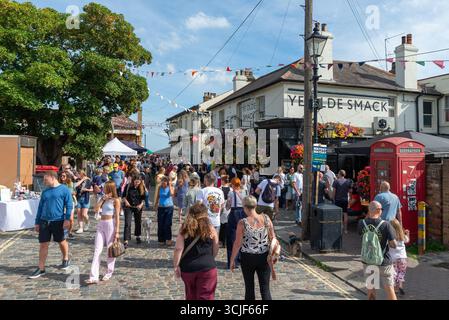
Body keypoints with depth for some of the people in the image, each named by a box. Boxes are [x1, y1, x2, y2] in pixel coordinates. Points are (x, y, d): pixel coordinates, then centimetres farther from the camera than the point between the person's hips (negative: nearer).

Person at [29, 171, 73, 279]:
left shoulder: (64, 189, -5)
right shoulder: (45, 192, 11)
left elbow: (69, 205, -8)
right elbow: (40, 207, 15)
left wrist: (67, 219, -16)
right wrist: (37, 222, 14)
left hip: (58, 221, -4)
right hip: (44, 221, 4)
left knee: (62, 242, 12)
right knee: (43, 244, 4)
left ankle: (66, 260, 35)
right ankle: (41, 269, 11)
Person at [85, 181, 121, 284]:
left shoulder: (115, 200, -5)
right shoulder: (104, 199, 14)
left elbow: (117, 216, -8)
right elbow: (96, 209, 1)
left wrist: (117, 231, -11)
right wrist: (102, 199, -5)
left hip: (110, 224, -6)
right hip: (101, 225, 6)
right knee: (97, 250, -1)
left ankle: (109, 272, 22)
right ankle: (94, 277, -3)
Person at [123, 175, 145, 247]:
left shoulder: (142, 187, -3)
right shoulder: (128, 186, -8)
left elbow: (143, 198, 3)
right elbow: (124, 195, 1)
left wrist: (141, 204, -12)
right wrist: (126, 201, -16)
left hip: (138, 207, 2)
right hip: (128, 207, -2)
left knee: (138, 222, 15)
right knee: (127, 223, -10)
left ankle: (138, 237, 37)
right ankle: (126, 241, -10)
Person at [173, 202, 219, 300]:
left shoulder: (184, 228, -1)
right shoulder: (210, 229, -1)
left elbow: (178, 249, -8)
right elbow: (215, 250, 8)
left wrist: (176, 265, -2)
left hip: (187, 267, 2)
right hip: (207, 267, -2)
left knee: (191, 296, 23)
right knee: (205, 296, 2)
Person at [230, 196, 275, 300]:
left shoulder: (242, 223, -14)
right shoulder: (266, 219, -6)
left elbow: (237, 243, -10)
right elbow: (272, 238, 0)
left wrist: (232, 260, 2)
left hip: (248, 258, -2)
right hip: (264, 257, 2)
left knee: (249, 288, 14)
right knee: (265, 288, 8)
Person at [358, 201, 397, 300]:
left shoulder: (362, 223, -11)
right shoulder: (385, 224, -19)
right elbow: (394, 244, -18)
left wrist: (368, 214, 8)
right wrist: (387, 243, 4)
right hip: (384, 262, -3)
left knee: (370, 290, 18)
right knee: (389, 289, 13)